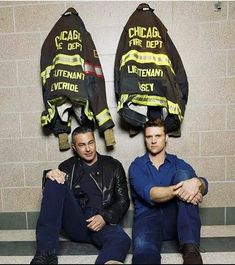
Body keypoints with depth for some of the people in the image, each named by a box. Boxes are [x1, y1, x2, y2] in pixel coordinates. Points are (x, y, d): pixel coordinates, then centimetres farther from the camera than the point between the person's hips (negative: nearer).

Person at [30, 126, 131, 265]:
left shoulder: (113, 166, 11)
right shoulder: (67, 167, 14)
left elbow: (123, 200, 7)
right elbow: (49, 195, 9)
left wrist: (105, 217, -12)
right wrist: (49, 176, -13)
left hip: (104, 223, -2)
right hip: (75, 222, 3)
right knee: (54, 182, -22)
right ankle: (46, 253, -27)